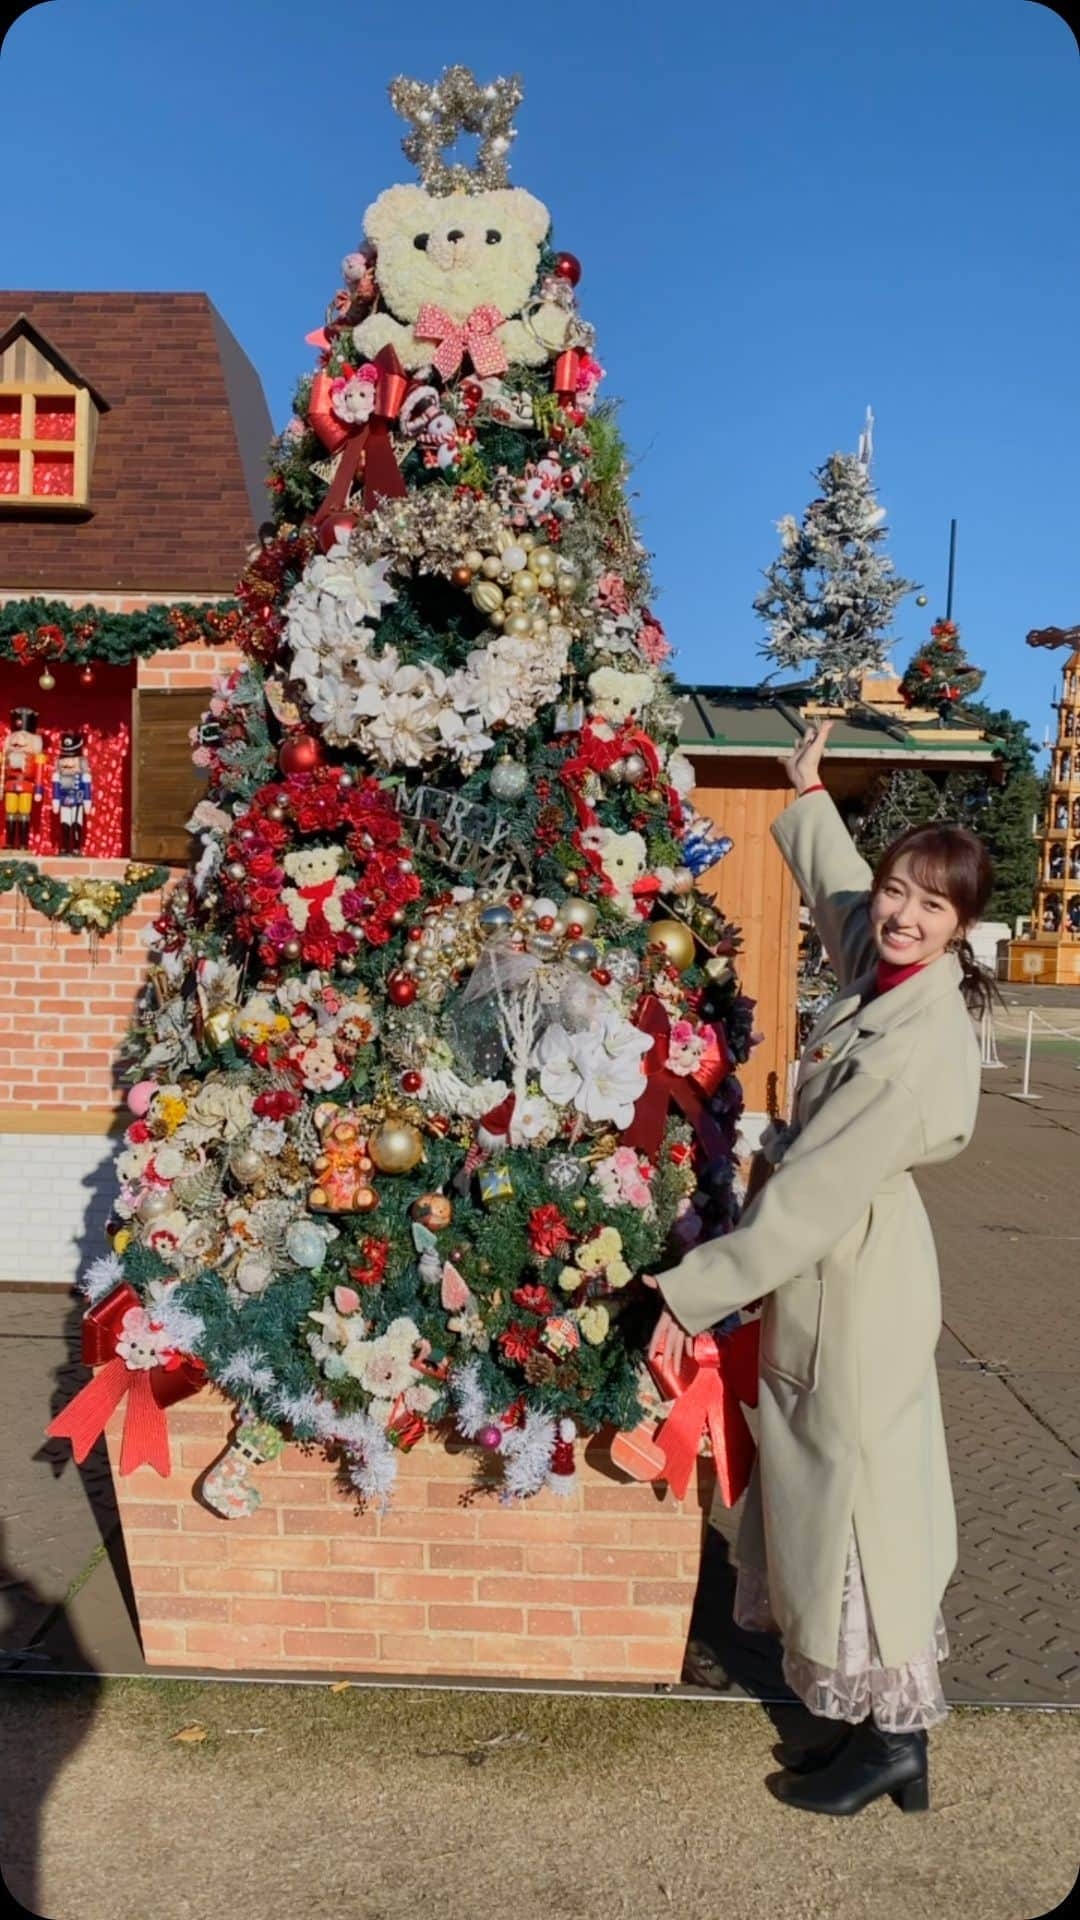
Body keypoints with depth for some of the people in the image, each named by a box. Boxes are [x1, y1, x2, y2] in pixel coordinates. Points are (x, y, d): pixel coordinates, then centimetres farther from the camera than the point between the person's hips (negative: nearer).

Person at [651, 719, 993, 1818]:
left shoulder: (919, 1047, -27)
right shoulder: (882, 968, -1)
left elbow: (814, 1193, -26)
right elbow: (834, 887, 23)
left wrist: (694, 1291, -21)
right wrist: (806, 792, 34)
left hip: (857, 1284, -9)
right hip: (838, 1272, 9)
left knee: (857, 1496, 5)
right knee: (838, 1491, 17)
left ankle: (889, 1740, 24)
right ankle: (885, 1725, 33)